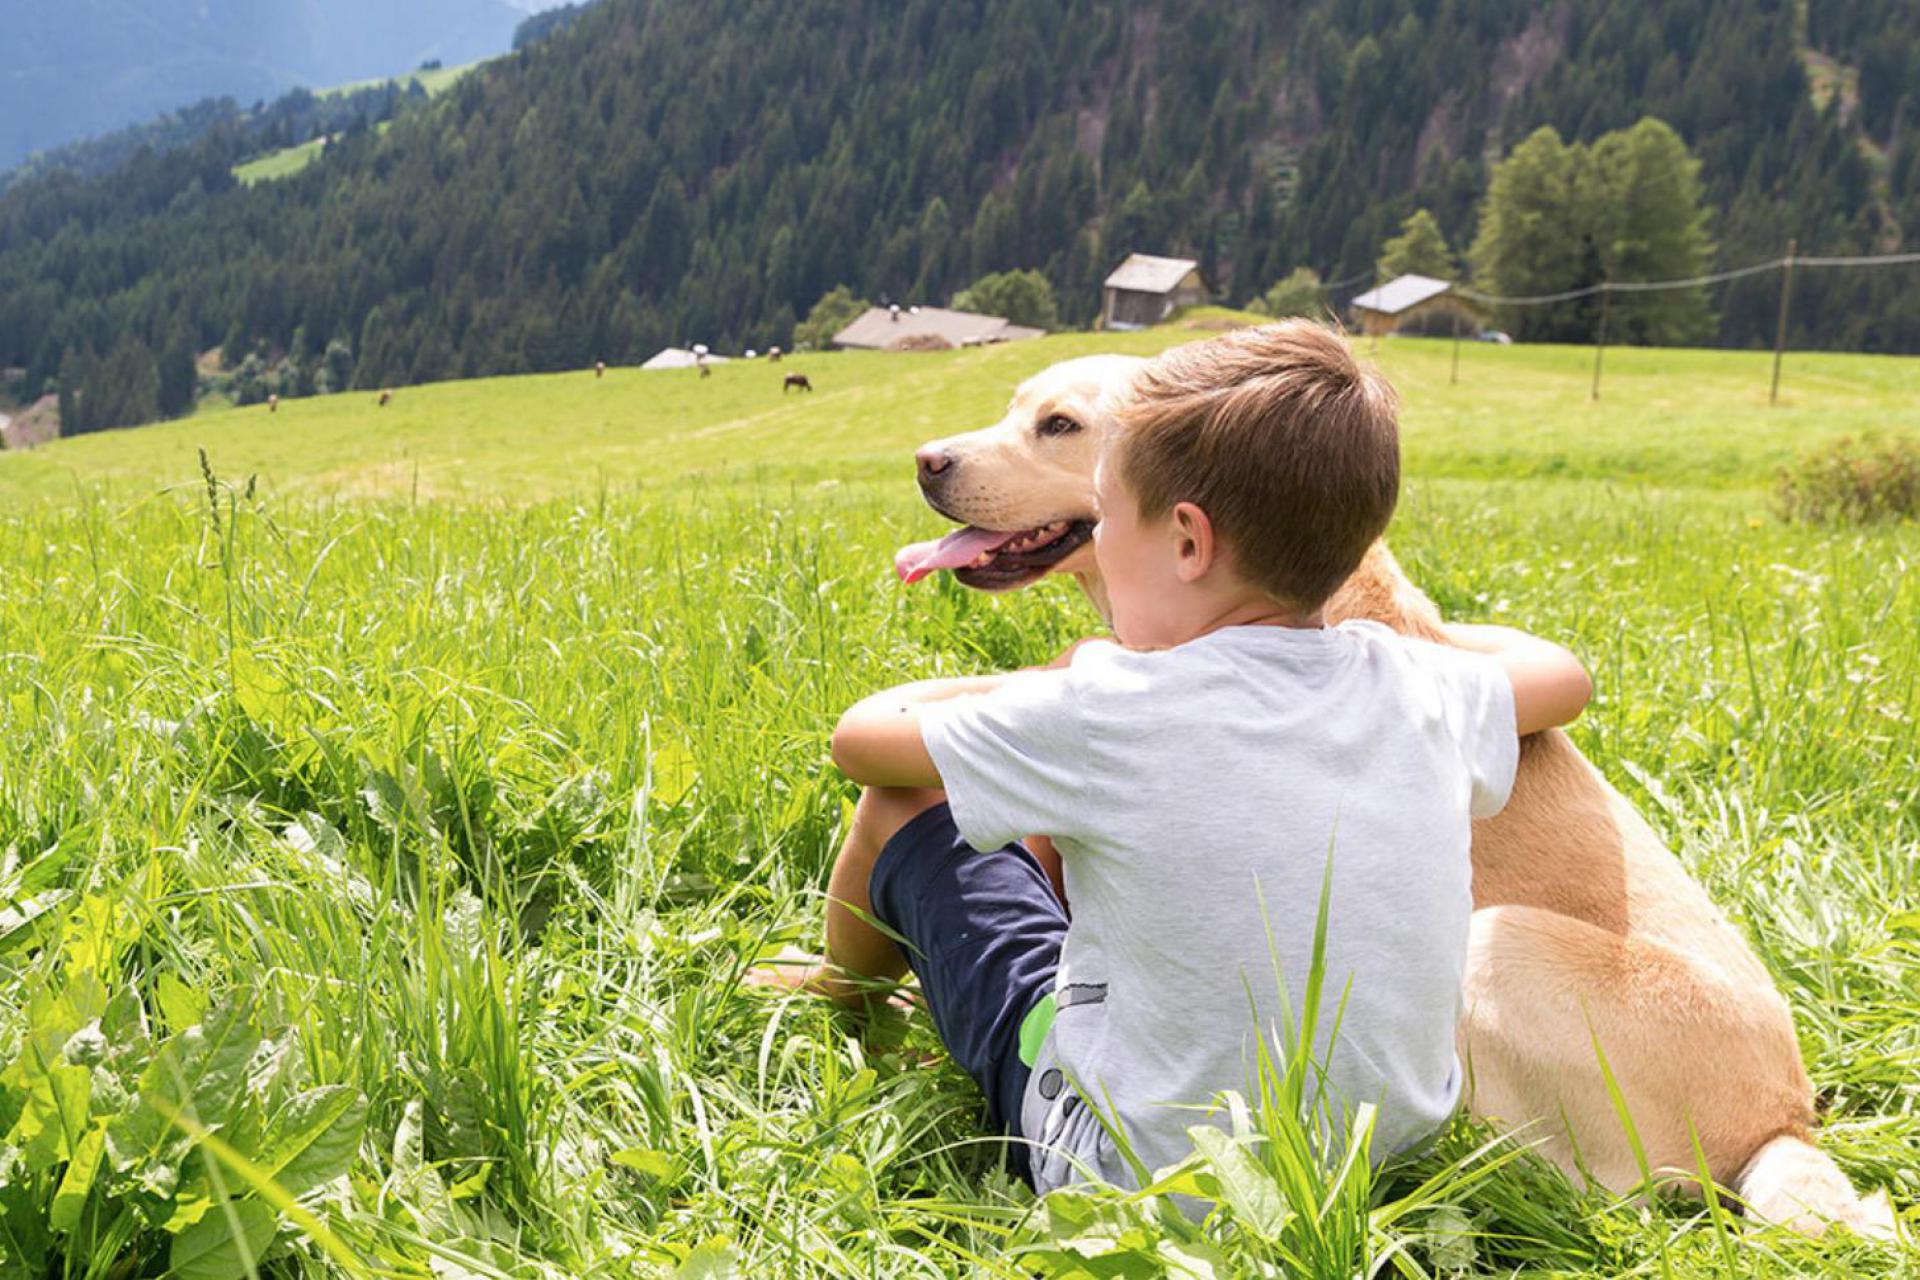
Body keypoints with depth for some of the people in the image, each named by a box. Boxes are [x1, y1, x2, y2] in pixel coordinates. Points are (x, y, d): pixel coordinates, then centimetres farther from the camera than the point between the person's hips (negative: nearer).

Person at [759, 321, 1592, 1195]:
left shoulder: (1118, 712, -25)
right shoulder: (1417, 688, -10)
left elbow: (861, 738, -9)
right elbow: (1563, 674, 13)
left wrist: (1041, 685, 7)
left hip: (1142, 1179, -6)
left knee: (905, 799, 7)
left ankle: (843, 994, 39)